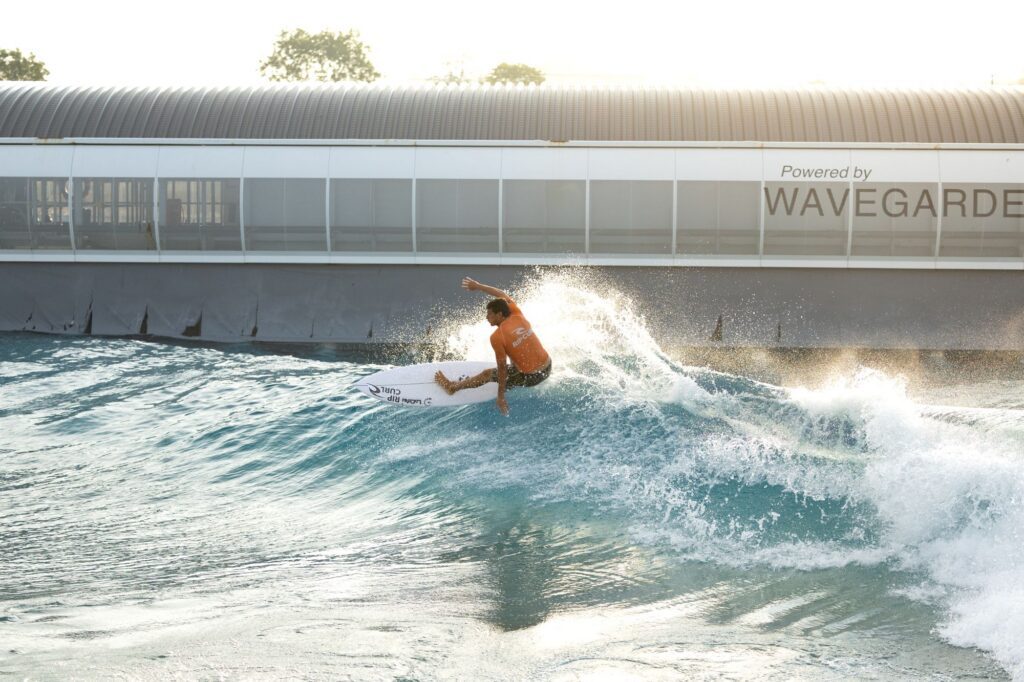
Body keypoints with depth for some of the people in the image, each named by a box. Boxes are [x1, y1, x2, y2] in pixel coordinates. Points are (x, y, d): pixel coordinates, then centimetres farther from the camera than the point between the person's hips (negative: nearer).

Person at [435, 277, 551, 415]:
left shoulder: (497, 337, -18)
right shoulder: (517, 315, -3)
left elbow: (502, 368, -15)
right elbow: (504, 296, 15)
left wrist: (501, 397, -8)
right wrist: (478, 286, 23)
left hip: (530, 377, -6)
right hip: (547, 368, 6)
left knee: (487, 374, 16)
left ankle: (453, 386, 35)